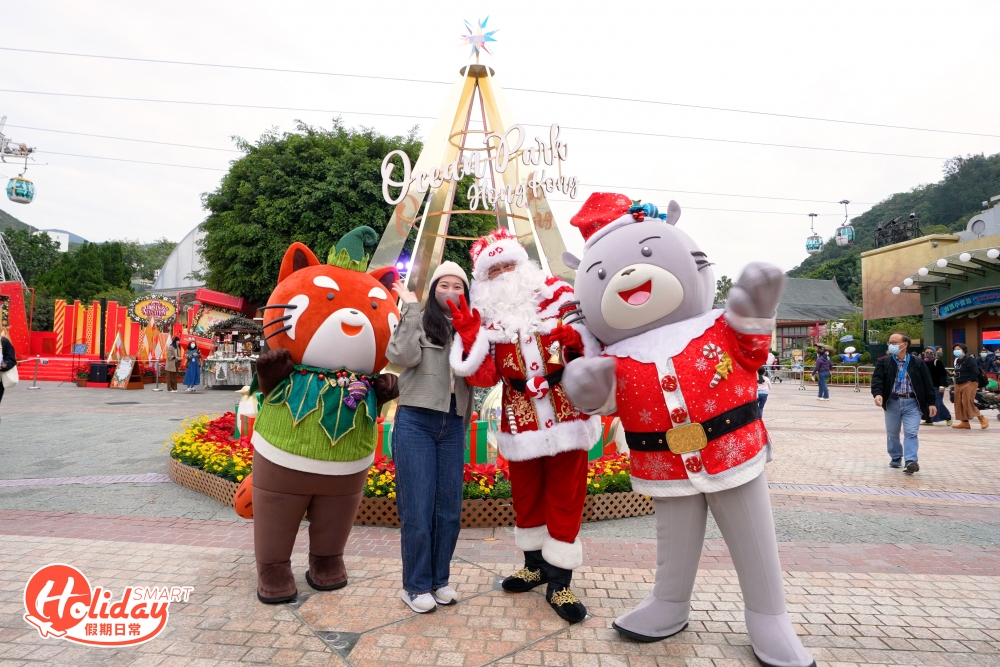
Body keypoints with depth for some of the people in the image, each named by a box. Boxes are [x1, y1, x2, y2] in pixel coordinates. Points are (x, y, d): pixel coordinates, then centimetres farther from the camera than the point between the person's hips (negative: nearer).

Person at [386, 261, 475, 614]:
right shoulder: (418, 321, 1)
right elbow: (404, 356, -18)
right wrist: (410, 306, -11)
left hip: (452, 427, 4)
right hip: (415, 423, -4)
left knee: (450, 509, 10)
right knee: (418, 509, 1)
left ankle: (439, 580, 27)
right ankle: (415, 585, 19)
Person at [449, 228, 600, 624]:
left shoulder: (557, 297, -2)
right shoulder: (487, 318, 3)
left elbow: (595, 342, 1)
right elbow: (484, 376, -7)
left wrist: (579, 339, -21)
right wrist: (469, 337, -19)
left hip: (566, 417, -2)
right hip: (520, 424, 2)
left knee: (565, 496, 6)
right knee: (525, 495, 16)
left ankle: (559, 582, 21)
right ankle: (535, 565, 39)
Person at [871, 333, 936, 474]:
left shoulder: (917, 363, 2)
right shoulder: (883, 362, 2)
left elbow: (927, 383, 4)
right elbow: (877, 379, -10)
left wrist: (931, 403, 1)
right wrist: (877, 393, -28)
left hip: (912, 403, -1)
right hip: (892, 402, 1)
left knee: (911, 433, -9)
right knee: (892, 433, 12)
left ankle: (911, 461, -11)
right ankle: (896, 458, 28)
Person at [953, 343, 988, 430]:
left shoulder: (970, 360, -9)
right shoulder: (957, 360, 16)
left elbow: (975, 372, -16)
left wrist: (971, 381, -15)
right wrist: (956, 379, 11)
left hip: (969, 384, -9)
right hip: (958, 384, 9)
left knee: (967, 403, -14)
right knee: (959, 403, 5)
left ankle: (982, 419, 1)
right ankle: (964, 422, 10)